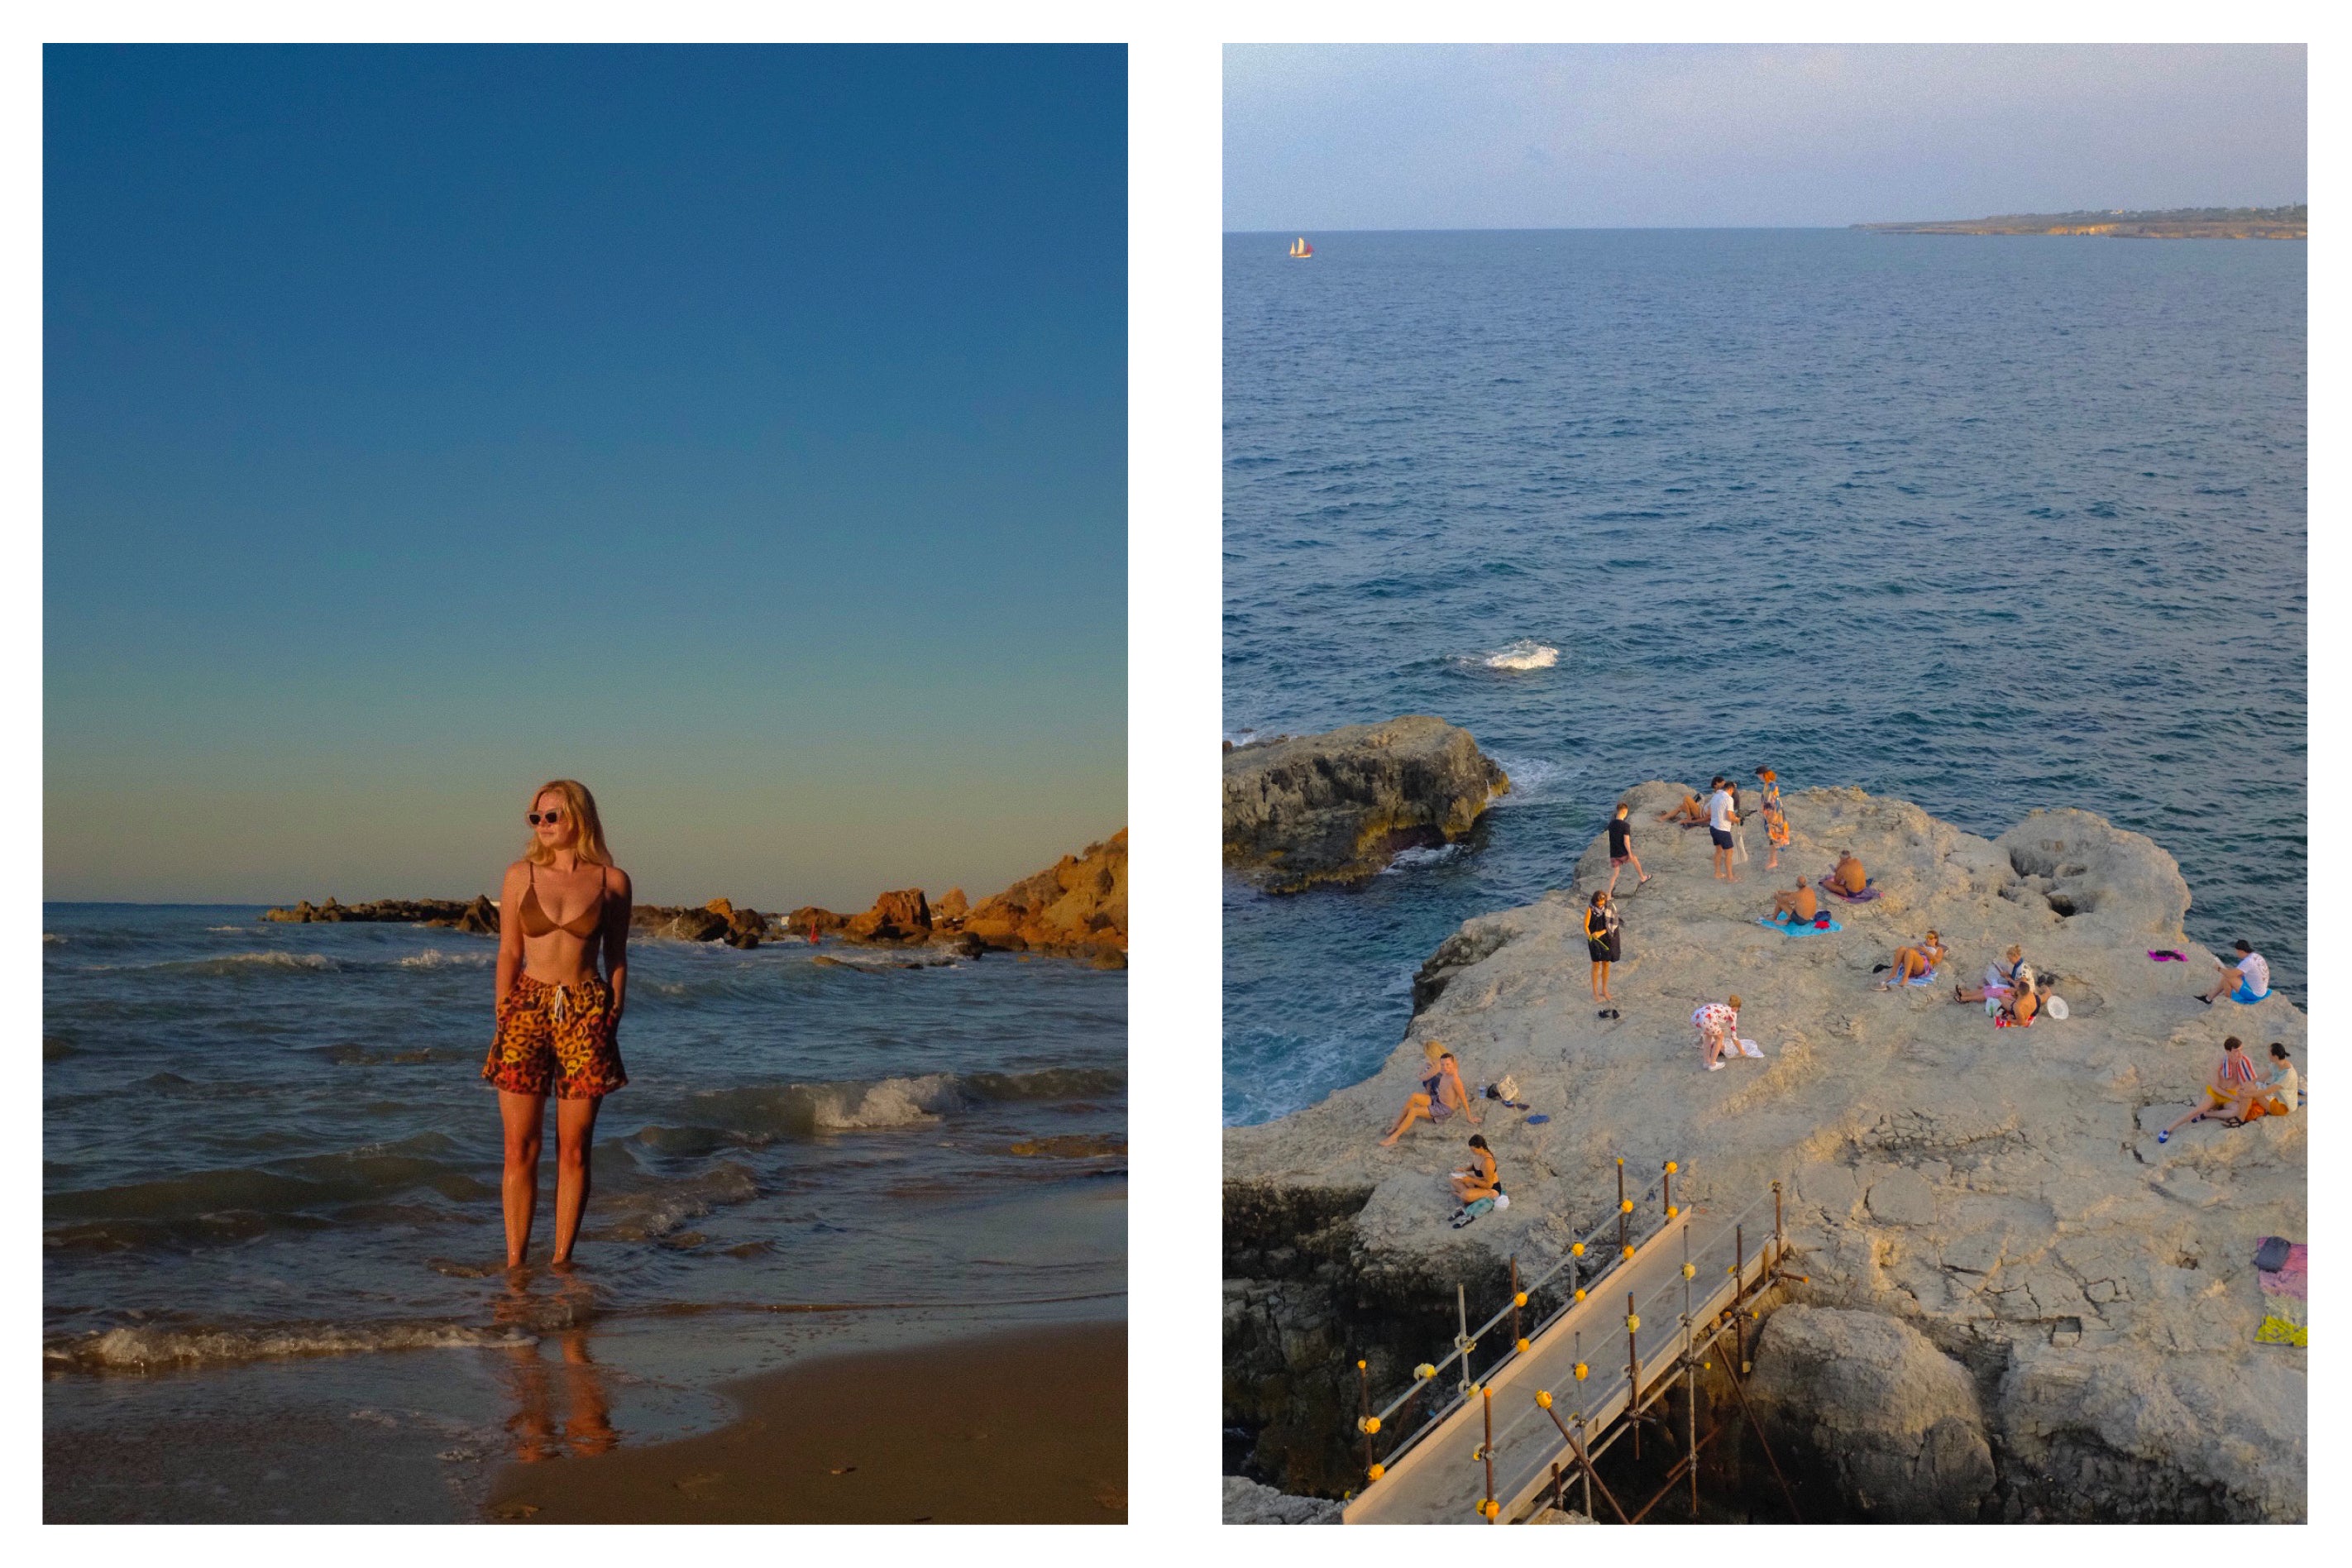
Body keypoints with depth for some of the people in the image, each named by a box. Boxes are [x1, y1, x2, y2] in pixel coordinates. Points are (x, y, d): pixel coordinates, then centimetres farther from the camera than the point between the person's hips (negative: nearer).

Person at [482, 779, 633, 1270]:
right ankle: (515, 1260, 5)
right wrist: (503, 1018, 0)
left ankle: (562, 1258, 11)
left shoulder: (612, 881, 4)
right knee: (520, 1148, -1)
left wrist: (612, 1022, 2)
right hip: (528, 1009, 0)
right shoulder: (520, 875, 5)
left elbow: (617, 959, 8)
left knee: (574, 1149, 3)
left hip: (587, 1014, 0)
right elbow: (509, 953, 7)